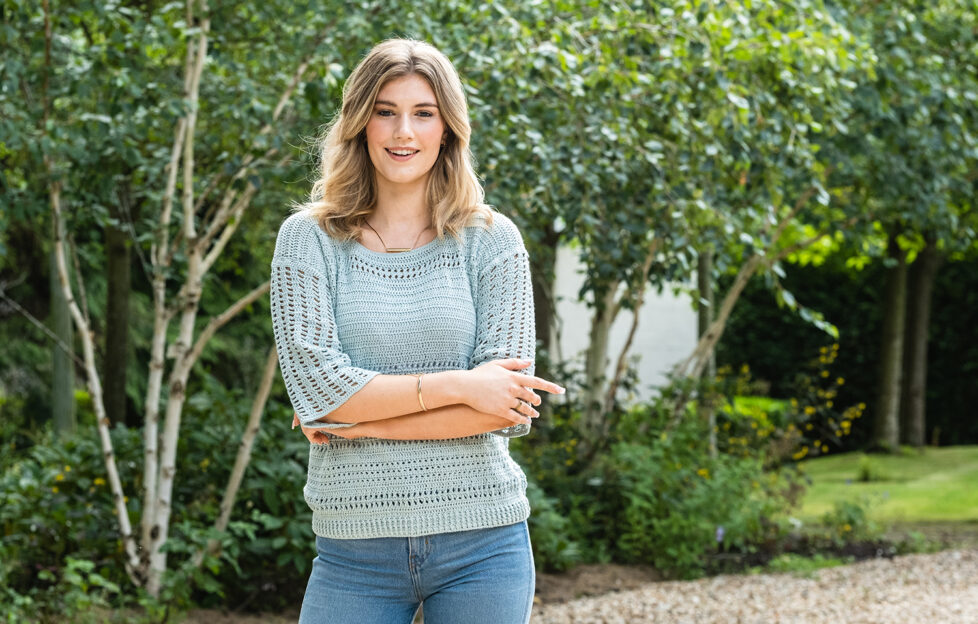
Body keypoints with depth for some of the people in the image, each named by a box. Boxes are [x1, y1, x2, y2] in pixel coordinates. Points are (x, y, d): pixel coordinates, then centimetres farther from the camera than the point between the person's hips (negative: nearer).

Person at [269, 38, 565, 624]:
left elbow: (508, 409, -7)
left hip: (480, 542, 0)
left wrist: (363, 419, -11)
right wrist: (454, 385, -14)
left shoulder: (492, 240, 2)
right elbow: (315, 386, -10)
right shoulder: (309, 238, 2)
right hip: (355, 546, 0)